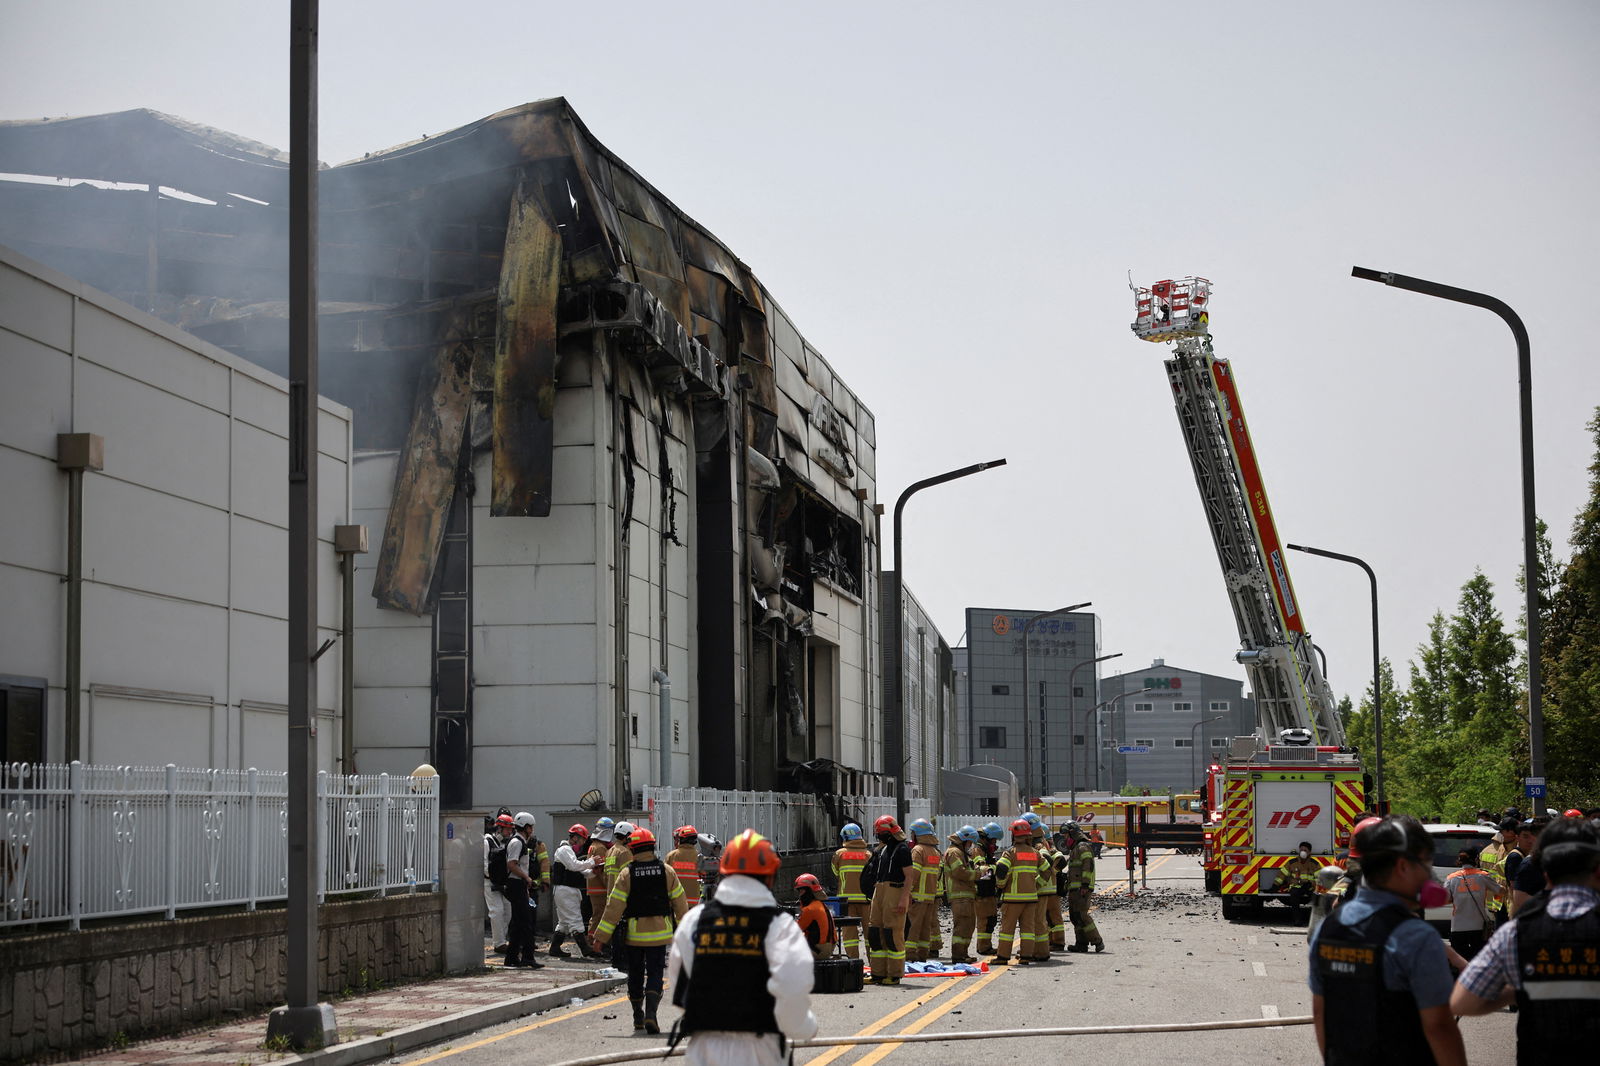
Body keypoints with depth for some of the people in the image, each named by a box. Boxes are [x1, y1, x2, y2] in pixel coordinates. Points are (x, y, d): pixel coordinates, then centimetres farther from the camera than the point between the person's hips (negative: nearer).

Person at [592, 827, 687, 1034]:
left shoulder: (627, 873, -8)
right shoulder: (667, 871, -1)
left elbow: (614, 907, -9)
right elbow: (679, 903, 5)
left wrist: (601, 936, -6)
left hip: (633, 933, -1)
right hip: (659, 933, 1)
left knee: (635, 976, 13)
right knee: (655, 974, 4)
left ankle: (638, 1018, 21)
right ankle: (650, 1013, -16)